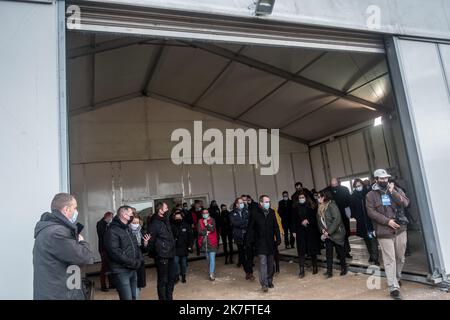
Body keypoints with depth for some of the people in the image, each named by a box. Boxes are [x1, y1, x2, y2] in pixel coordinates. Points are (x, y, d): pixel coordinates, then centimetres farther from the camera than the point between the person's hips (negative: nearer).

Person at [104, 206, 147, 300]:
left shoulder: (128, 229, 15)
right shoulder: (112, 231, -13)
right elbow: (115, 253, -21)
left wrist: (140, 260, -2)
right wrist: (134, 263, -17)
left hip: (133, 270, 8)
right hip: (121, 271, -8)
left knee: (133, 297, 14)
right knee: (127, 298, -7)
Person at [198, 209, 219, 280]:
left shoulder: (212, 220, -1)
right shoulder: (200, 221, 4)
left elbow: (212, 229, -14)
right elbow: (200, 231, -5)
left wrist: (206, 224, -18)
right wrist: (207, 232, -12)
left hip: (212, 242, -3)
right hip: (204, 242, 3)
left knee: (212, 258, -10)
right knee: (208, 259, 14)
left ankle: (211, 274, -10)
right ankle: (211, 271, 33)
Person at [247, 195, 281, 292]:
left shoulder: (272, 212, 2)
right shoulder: (255, 213, -9)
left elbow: (276, 227, 7)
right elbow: (251, 228, -4)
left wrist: (278, 238, 4)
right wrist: (251, 241, -7)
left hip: (271, 242, 4)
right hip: (260, 243, -4)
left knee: (270, 263, 14)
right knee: (263, 263, -8)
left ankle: (270, 281, 28)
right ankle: (264, 284, -3)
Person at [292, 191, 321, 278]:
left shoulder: (311, 207, 0)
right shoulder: (296, 208, 5)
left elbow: (315, 218, -1)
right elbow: (294, 220, 4)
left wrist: (308, 220, -15)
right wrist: (294, 231, -1)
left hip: (311, 231, 0)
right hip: (300, 232, 1)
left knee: (312, 249, 8)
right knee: (301, 251, -4)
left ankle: (315, 267, 27)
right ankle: (302, 270, -3)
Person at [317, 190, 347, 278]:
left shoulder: (332, 205, -19)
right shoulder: (320, 207, 6)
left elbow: (337, 219, -25)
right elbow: (319, 220, 9)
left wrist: (329, 232, -24)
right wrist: (322, 229, -8)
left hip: (337, 233, -6)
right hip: (327, 234, 6)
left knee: (340, 251, 9)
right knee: (328, 251, 1)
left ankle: (344, 268, 28)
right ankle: (329, 271, 4)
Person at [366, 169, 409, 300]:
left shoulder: (396, 190, 9)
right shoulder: (371, 195, 0)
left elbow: (405, 203, -5)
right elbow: (371, 212, -7)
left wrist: (392, 192, -14)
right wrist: (387, 221, -15)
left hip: (400, 229, 3)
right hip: (384, 232, -3)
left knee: (400, 257, 14)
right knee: (389, 260, -5)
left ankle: (397, 278, 35)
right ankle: (393, 287, -1)